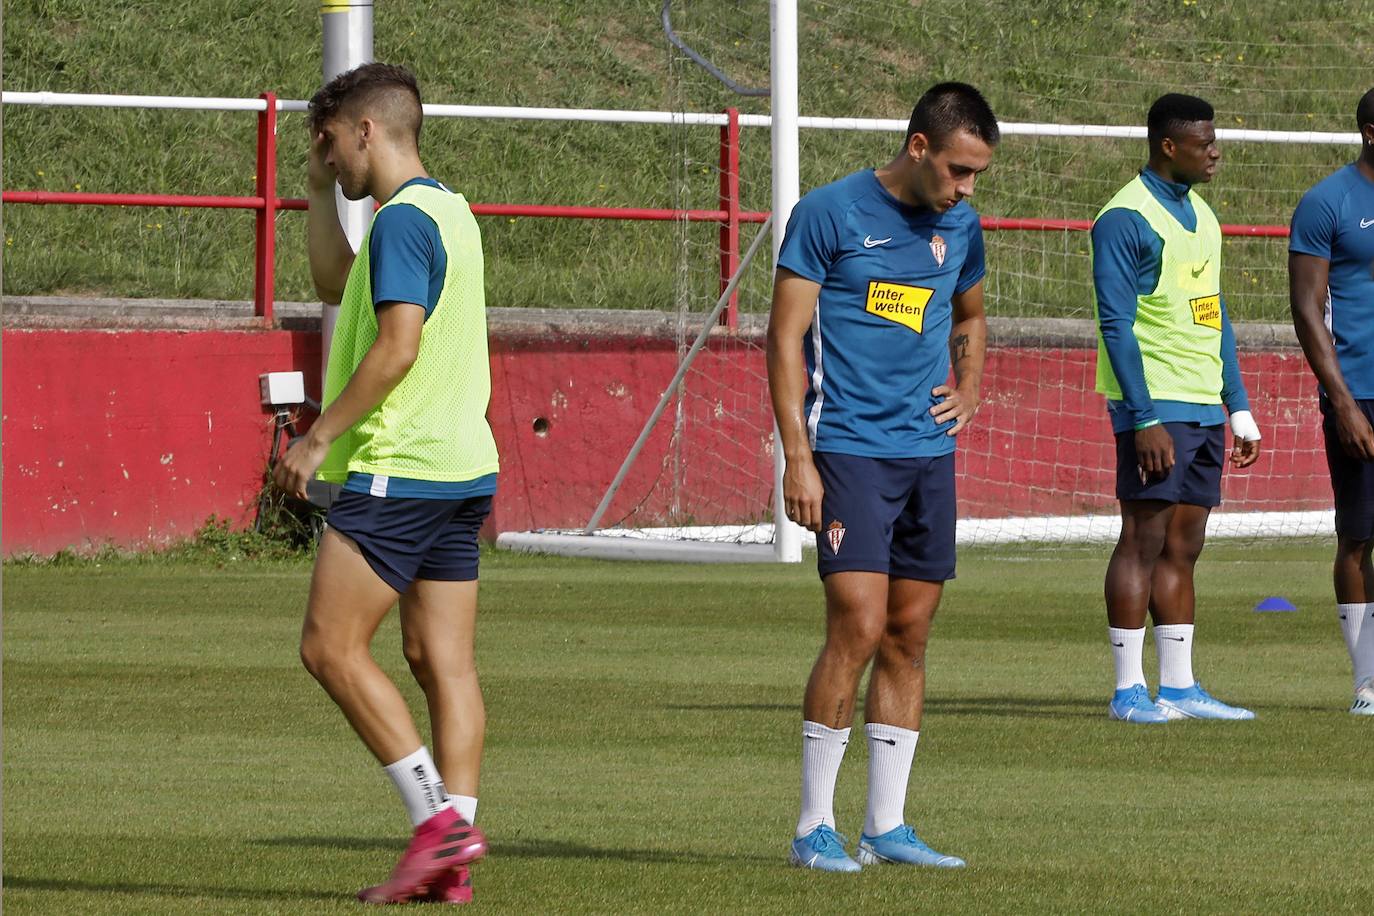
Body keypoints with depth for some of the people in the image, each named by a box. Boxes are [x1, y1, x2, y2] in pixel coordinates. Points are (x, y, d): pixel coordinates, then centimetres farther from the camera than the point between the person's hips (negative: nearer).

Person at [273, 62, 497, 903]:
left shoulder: (404, 218, -13)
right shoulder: (448, 212, 18)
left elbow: (398, 344, -22)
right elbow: (337, 285, 33)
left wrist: (319, 438, -17)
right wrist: (320, 190, 26)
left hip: (399, 470, -10)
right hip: (461, 465, 10)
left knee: (332, 648, -5)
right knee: (443, 661, 5)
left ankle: (438, 817, -11)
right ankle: (451, 859, 1)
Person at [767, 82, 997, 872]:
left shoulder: (960, 226, 11)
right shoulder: (830, 214, -7)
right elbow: (786, 334, -6)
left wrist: (969, 389, 11)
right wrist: (798, 457, -12)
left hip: (929, 452, 6)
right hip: (849, 446, -6)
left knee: (910, 638, 6)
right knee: (858, 628, -14)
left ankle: (888, 825, 12)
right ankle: (816, 828, -6)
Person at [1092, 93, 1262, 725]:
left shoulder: (1200, 216, 17)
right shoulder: (1127, 218, -10)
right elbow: (1117, 325, -14)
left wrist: (1240, 410, 18)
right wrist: (1144, 418, -19)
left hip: (1204, 408, 8)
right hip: (1155, 406, -8)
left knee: (1183, 547, 8)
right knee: (1144, 540, -7)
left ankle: (1179, 687, 10)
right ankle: (1128, 690, -4)